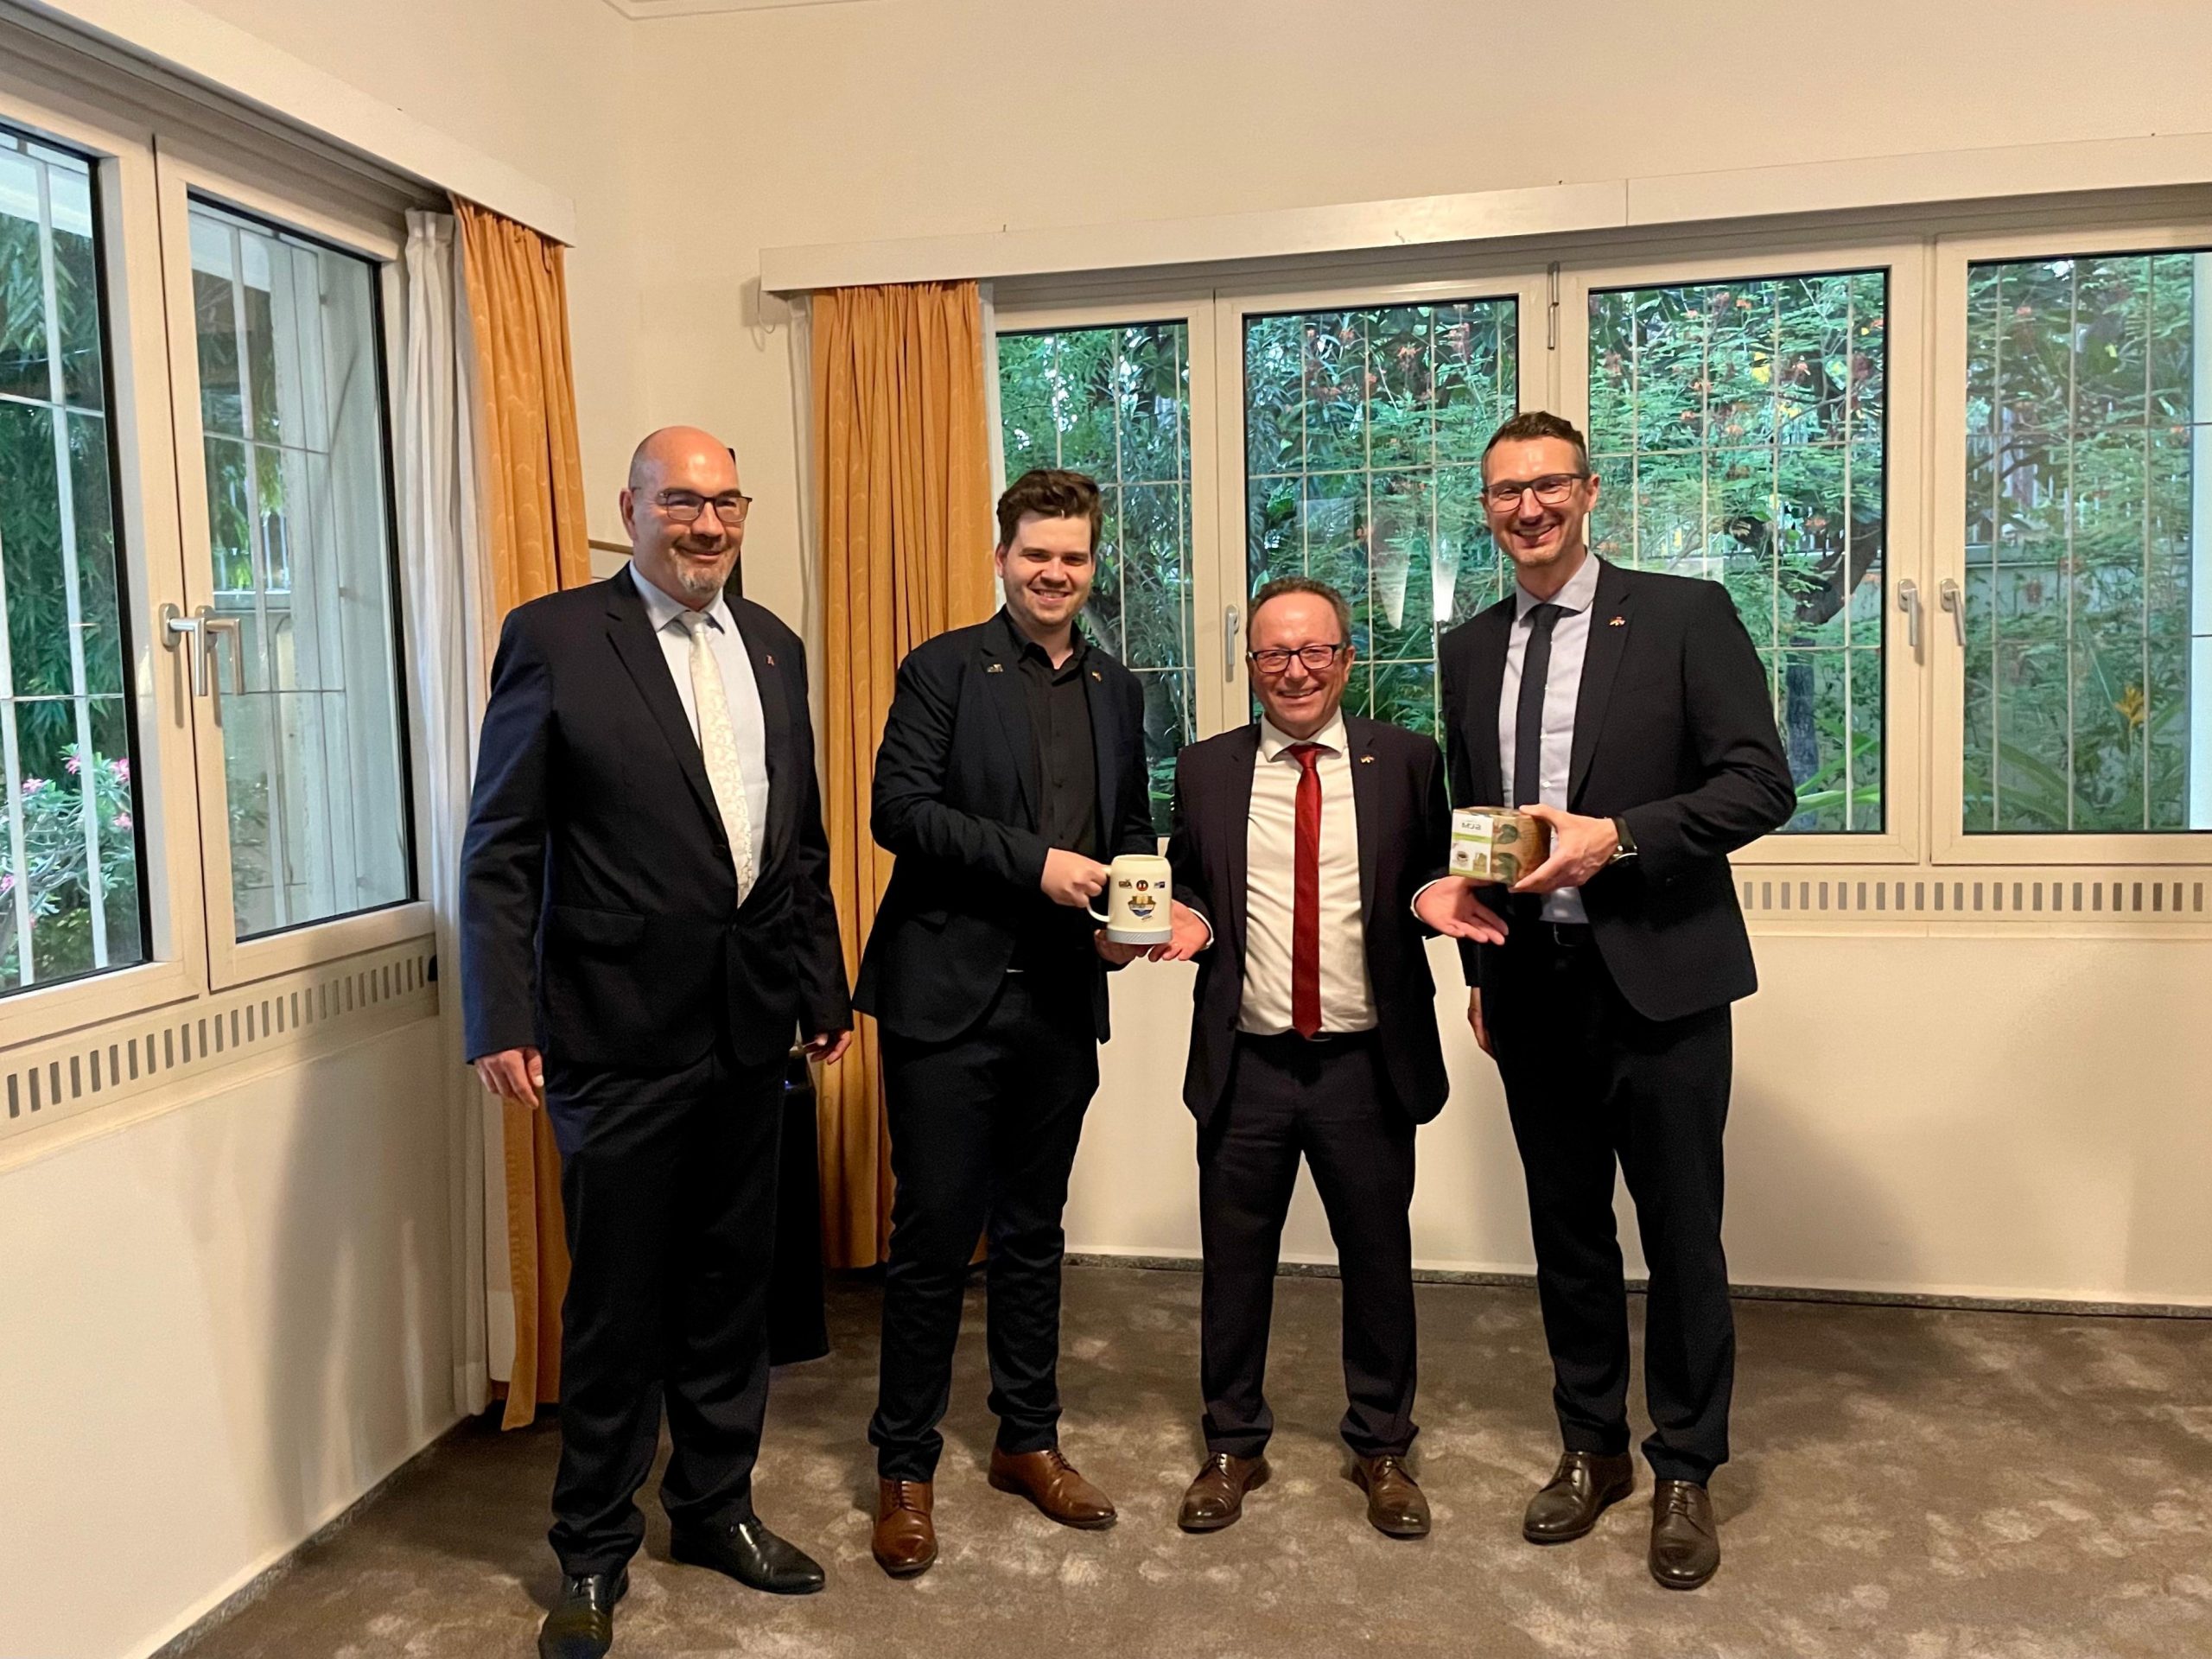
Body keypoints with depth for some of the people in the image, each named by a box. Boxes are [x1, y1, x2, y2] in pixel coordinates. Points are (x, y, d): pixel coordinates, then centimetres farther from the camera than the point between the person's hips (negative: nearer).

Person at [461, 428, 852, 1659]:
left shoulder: (774, 648, 11)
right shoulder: (556, 636, -6)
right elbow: (500, 851, -8)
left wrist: (826, 990, 14)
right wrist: (502, 1021, -13)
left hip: (750, 1025, 5)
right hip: (621, 1028, -5)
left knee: (731, 1284, 16)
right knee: (616, 1302, 8)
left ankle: (717, 1508, 36)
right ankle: (595, 1554, 28)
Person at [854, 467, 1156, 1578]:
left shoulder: (1115, 691, 13)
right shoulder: (943, 670, -3)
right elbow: (898, 807, -12)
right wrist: (1033, 861, -19)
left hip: (1062, 998, 5)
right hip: (949, 995, -5)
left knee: (1032, 1234, 16)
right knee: (934, 1235, 2)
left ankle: (1028, 1442, 31)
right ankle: (905, 1467, 18)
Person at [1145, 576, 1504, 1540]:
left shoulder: (1406, 761, 2)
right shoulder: (1204, 771, 6)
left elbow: (1431, 873, 7)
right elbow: (1188, 887, 12)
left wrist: (1436, 899, -15)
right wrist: (1186, 919, -9)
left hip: (1366, 1064, 0)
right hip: (1246, 1064, 1)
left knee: (1379, 1260, 12)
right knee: (1234, 1262, 11)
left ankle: (1381, 1449, 32)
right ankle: (1233, 1446, 31)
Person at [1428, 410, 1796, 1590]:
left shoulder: (1684, 616, -4)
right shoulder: (1468, 650, 10)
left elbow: (1762, 784, -9)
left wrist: (1617, 837, -21)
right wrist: (1481, 969, 13)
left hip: (1656, 975, -4)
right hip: (1531, 984, 4)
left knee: (1681, 1234, 6)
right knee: (1566, 1228, 15)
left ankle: (1685, 1472, 24)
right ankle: (1592, 1448, 32)